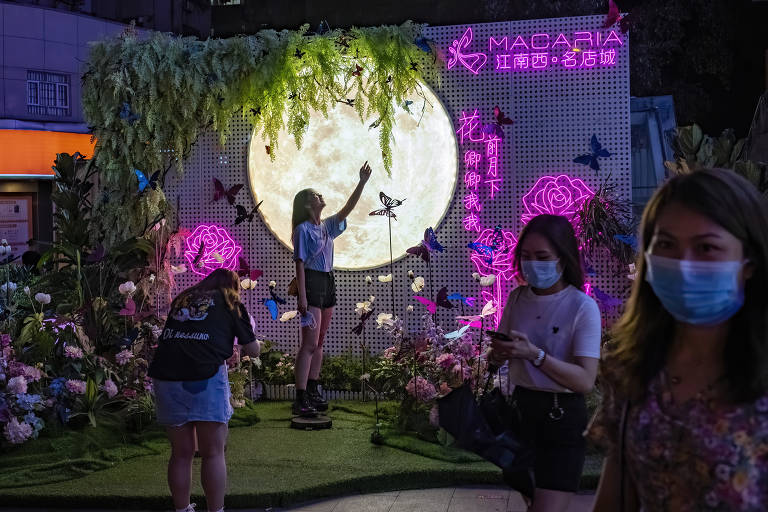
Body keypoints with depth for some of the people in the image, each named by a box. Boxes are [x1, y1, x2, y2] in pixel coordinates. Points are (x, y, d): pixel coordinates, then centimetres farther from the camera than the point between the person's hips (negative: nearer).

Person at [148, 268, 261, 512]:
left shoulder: (182, 299, 25)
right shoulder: (231, 303, 14)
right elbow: (253, 350, 15)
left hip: (165, 375, 4)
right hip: (205, 377, -4)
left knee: (181, 453, 14)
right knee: (213, 453, 4)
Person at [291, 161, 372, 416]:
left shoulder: (327, 227, 13)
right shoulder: (303, 229, -8)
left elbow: (348, 208, 13)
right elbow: (300, 263, -12)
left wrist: (362, 183, 5)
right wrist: (302, 297, -18)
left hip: (328, 282, 8)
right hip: (312, 283, -8)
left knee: (319, 343, 11)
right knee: (310, 344, -12)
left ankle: (312, 391, 18)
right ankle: (300, 399, -12)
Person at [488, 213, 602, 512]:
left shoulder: (583, 307, -14)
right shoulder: (518, 297, 2)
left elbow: (585, 380, -21)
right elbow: (497, 356, 11)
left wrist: (535, 354, -29)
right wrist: (497, 353, -12)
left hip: (563, 417, -6)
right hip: (521, 409, 6)